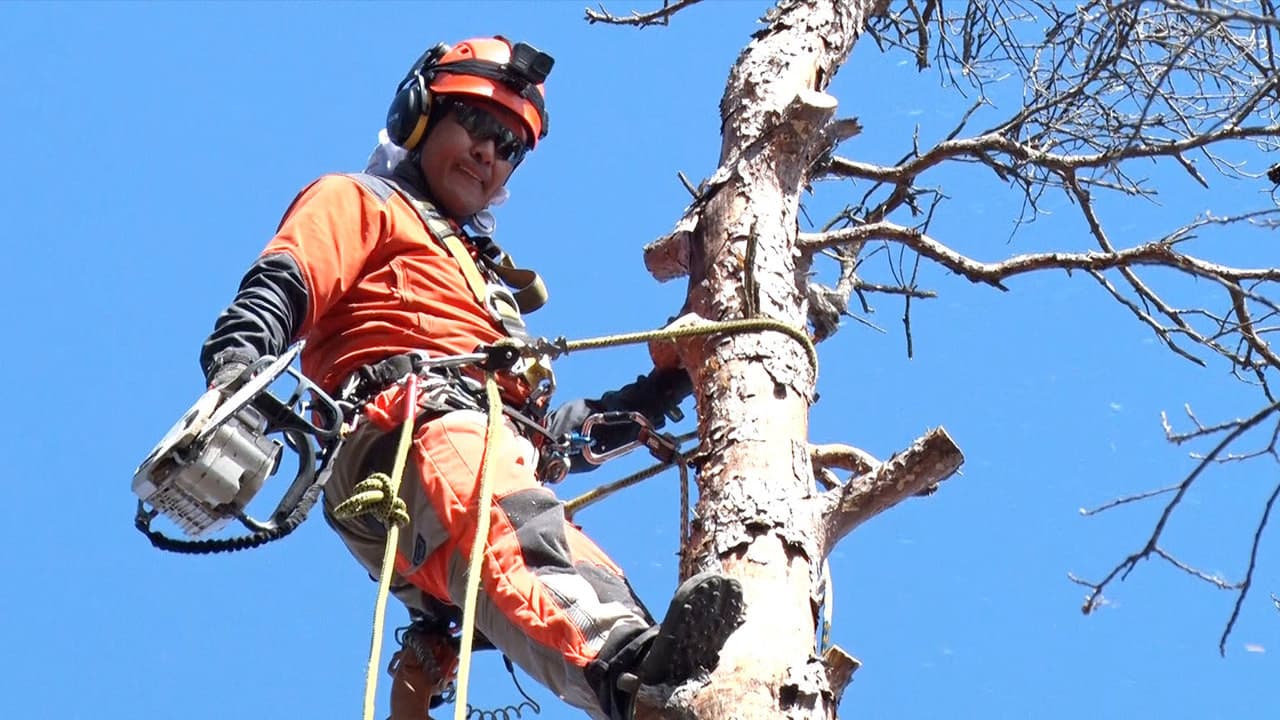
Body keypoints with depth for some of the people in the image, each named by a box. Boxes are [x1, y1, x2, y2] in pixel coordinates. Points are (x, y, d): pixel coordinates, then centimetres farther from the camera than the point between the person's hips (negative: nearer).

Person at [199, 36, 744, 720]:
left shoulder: (486, 278, 45)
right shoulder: (359, 202, 26)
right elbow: (281, 287, 4)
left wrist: (658, 391, 37)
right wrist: (234, 367, -18)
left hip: (503, 448, 7)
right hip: (412, 428, -7)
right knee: (513, 529, -41)